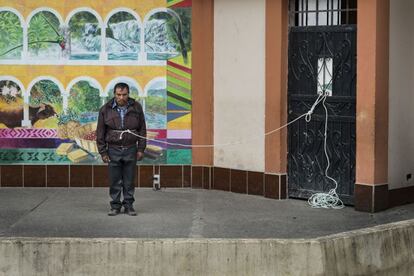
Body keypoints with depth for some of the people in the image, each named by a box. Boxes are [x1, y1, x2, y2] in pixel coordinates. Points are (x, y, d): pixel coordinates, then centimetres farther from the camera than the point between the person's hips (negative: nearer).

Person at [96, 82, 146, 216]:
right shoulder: (106, 109, -2)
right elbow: (100, 132, 2)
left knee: (129, 181, 6)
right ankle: (115, 206, 14)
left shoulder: (136, 107, 1)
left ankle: (129, 205, 16)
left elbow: (142, 129, 6)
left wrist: (141, 149, 2)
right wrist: (103, 152, -1)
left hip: (130, 150, 1)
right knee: (115, 181, 4)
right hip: (113, 150, 0)